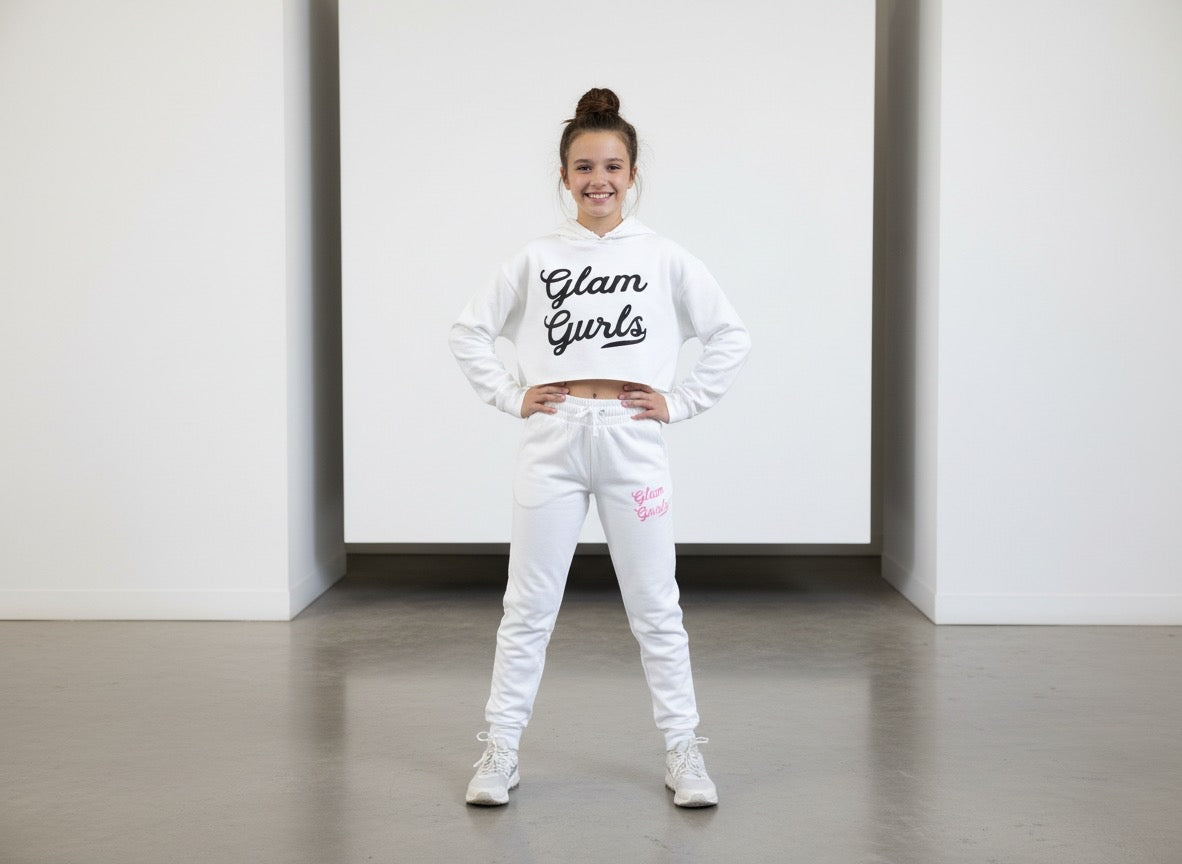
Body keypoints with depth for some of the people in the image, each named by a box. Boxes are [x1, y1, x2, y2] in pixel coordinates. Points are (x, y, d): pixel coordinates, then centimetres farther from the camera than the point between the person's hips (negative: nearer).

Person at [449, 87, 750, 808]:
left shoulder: (665, 260, 4)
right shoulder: (537, 260, 5)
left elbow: (732, 335, 7)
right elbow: (470, 330, 12)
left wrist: (682, 402, 1)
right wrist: (510, 396, 2)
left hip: (633, 443, -1)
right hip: (553, 442, 1)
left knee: (656, 607, 6)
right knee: (529, 606, 6)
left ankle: (683, 751, 16)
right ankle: (501, 750, 15)